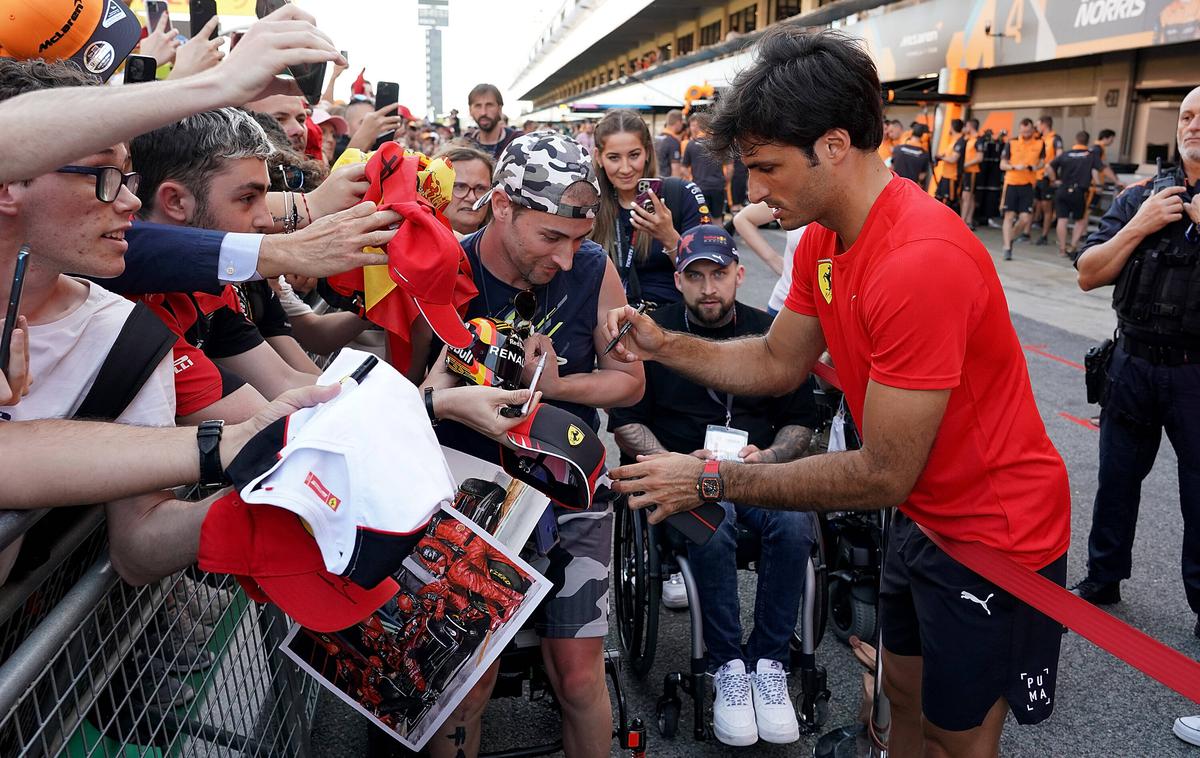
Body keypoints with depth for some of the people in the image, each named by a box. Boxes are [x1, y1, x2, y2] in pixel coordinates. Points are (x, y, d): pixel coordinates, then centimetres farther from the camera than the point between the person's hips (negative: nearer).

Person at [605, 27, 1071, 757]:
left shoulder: (921, 261, -33)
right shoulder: (822, 238, -4)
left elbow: (884, 474, -30)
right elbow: (778, 362, 5)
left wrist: (711, 480, -26)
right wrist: (664, 345, -7)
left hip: (992, 533, -8)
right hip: (923, 512, 8)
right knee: (905, 694, 23)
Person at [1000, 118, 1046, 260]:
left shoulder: (1040, 143, 3)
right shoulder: (1011, 143, -1)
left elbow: (1042, 161, 15)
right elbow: (1002, 165, 1)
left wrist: (1037, 166, -8)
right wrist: (1015, 167, -17)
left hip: (1028, 185, 1)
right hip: (1011, 183, -1)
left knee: (1025, 219, -5)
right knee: (1009, 216, -2)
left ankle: (1010, 238, 21)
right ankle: (1007, 248, 0)